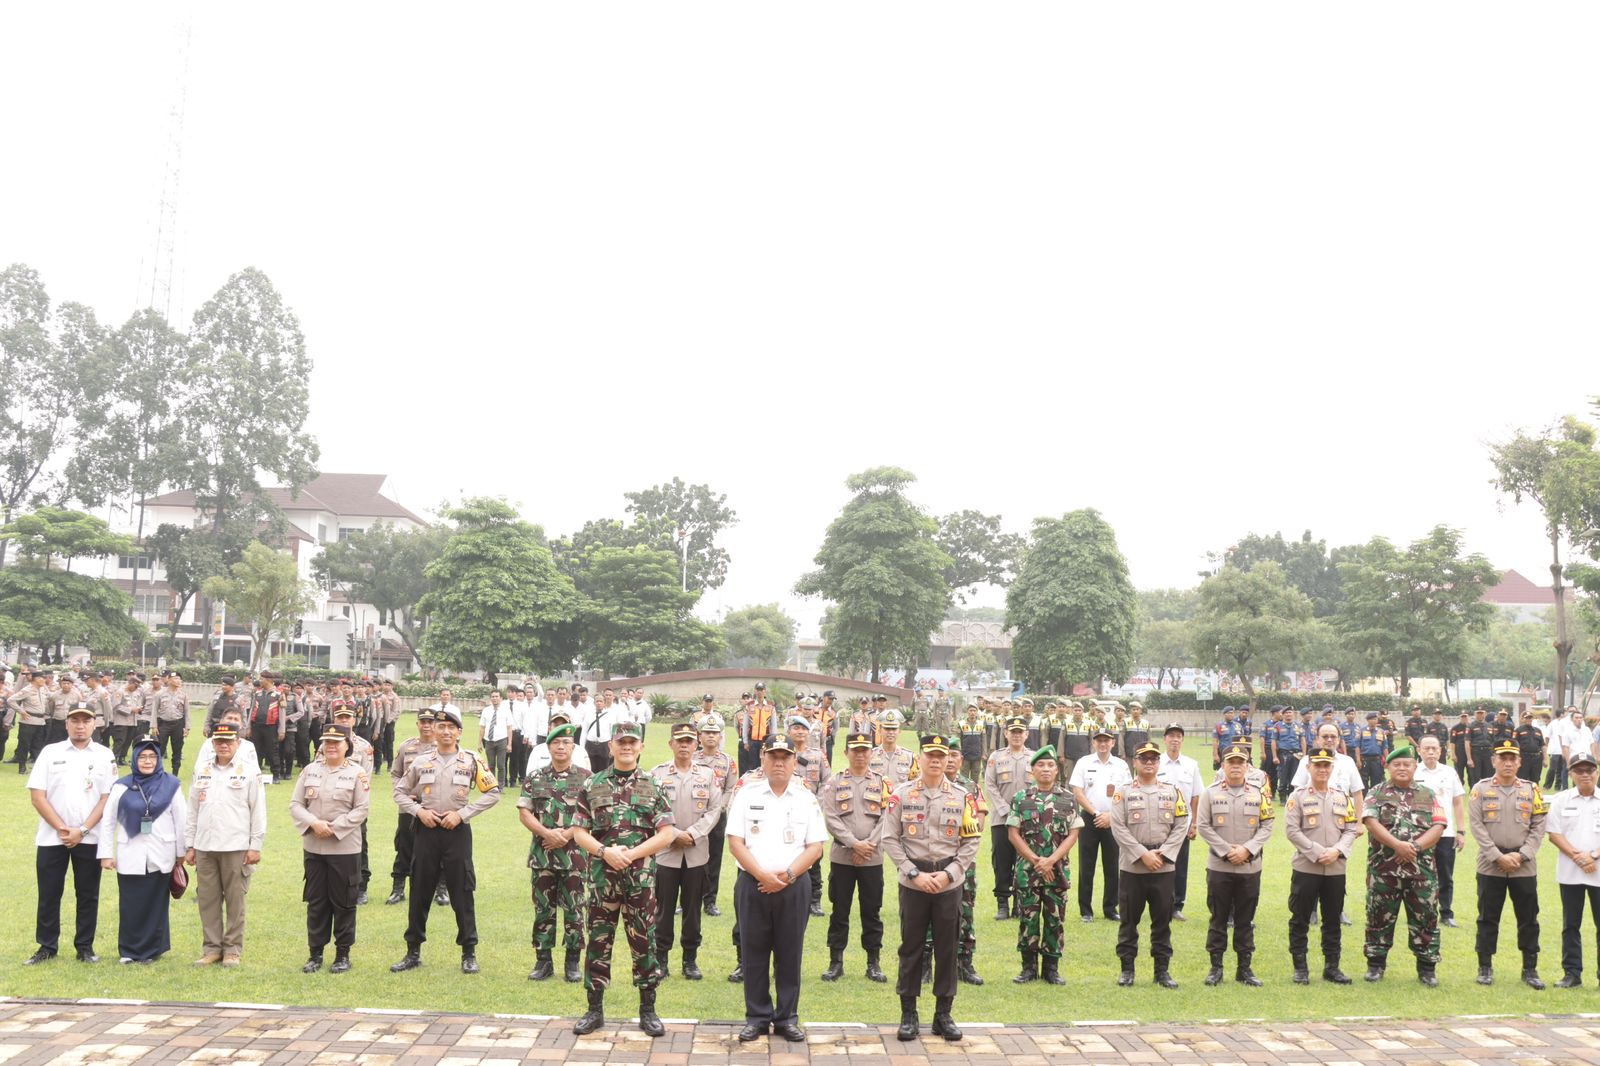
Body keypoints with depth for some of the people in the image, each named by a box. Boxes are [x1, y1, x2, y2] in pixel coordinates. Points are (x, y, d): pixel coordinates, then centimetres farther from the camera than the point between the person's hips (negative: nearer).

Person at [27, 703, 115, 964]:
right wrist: (61, 828, -11)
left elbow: (108, 798, -2)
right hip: (51, 838, 0)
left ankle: (85, 947, 16)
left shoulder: (105, 755, 2)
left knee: (88, 894, 5)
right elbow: (37, 795, -3)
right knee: (49, 893, 6)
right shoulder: (50, 752, 2)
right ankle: (47, 947, 18)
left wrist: (82, 830, -11)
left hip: (89, 838, 0)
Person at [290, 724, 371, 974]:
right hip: (313, 847, 3)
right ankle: (316, 953, 19)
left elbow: (362, 809, -8)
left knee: (343, 903, 4)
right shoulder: (310, 771, 6)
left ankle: (343, 954, 15)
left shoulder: (357, 774, -3)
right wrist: (314, 823, -14)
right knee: (315, 902, 9)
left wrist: (334, 827, -15)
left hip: (345, 848, -3)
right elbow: (295, 804, 3)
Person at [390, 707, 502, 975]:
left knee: (462, 893, 1)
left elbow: (492, 792, -3)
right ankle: (413, 952, 19)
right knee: (419, 892, 7)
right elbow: (400, 791, 12)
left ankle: (469, 953, 12)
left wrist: (461, 813, -10)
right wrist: (419, 811, -5)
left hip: (457, 831, -2)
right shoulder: (421, 761, 5)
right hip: (427, 830, 2)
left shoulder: (471, 760, -1)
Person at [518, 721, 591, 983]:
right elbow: (524, 812, 2)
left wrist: (567, 835, -13)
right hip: (543, 853, 2)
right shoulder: (534, 778, 7)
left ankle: (573, 962, 13)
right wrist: (547, 833, -13)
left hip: (575, 852, -2)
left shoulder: (586, 778, 1)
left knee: (574, 909, 3)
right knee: (543, 908, 7)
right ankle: (543, 960, 16)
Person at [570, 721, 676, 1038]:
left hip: (641, 877, -1)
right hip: (602, 876, 1)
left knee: (644, 941, 4)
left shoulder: (652, 786, 3)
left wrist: (632, 854, -12)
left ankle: (648, 1010, 15)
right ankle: (595, 1009, 17)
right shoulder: (593, 785, 5)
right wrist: (604, 851, -13)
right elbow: (579, 831, 3)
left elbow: (666, 834, -2)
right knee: (598, 941, 6)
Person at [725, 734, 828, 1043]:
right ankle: (757, 1017, 16)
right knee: (754, 953, 5)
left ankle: (787, 1018, 16)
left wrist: (788, 874, -13)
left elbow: (816, 847, 1)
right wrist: (762, 875, -14)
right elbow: (735, 842, -3)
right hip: (753, 885, 0)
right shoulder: (746, 795, 2)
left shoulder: (807, 799, 4)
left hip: (794, 886, 0)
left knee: (790, 953, 6)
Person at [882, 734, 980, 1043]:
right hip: (913, 882, -1)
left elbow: (971, 841, 3)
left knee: (947, 948, 6)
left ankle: (944, 1014, 17)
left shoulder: (961, 796, 2)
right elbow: (890, 839, -2)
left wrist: (948, 873, -8)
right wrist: (914, 873, -9)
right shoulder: (901, 795, -1)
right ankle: (908, 1014, 14)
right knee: (911, 947, 5)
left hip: (949, 883, 1)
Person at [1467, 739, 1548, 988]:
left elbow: (1539, 827, 2)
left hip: (1524, 866, 1)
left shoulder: (1531, 790, 5)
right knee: (1488, 918, 6)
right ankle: (1485, 968, 16)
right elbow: (1476, 826, -5)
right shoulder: (1481, 789, 0)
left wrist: (1520, 855, -9)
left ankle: (1530, 970, 18)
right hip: (1490, 864, -1)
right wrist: (1498, 857, -12)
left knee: (1529, 919, 6)